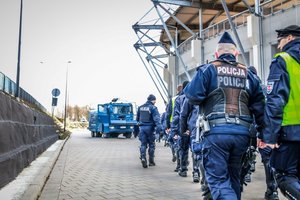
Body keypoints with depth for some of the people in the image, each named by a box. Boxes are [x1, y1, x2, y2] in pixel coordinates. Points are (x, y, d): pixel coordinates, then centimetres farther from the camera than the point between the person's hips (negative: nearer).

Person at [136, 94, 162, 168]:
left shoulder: (140, 107, 10)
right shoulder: (153, 108, -7)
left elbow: (137, 118, 20)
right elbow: (156, 118, -20)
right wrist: (159, 126, -31)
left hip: (142, 127, 4)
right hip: (150, 127, -4)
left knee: (143, 144, 6)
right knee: (151, 144, 8)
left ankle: (143, 157, -15)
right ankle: (151, 161, 14)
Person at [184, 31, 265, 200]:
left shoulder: (208, 70, 2)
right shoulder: (247, 73, 13)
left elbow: (193, 96, -10)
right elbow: (259, 105, 9)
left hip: (216, 132, -4)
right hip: (242, 132, 5)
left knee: (218, 178, 0)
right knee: (233, 176, 20)